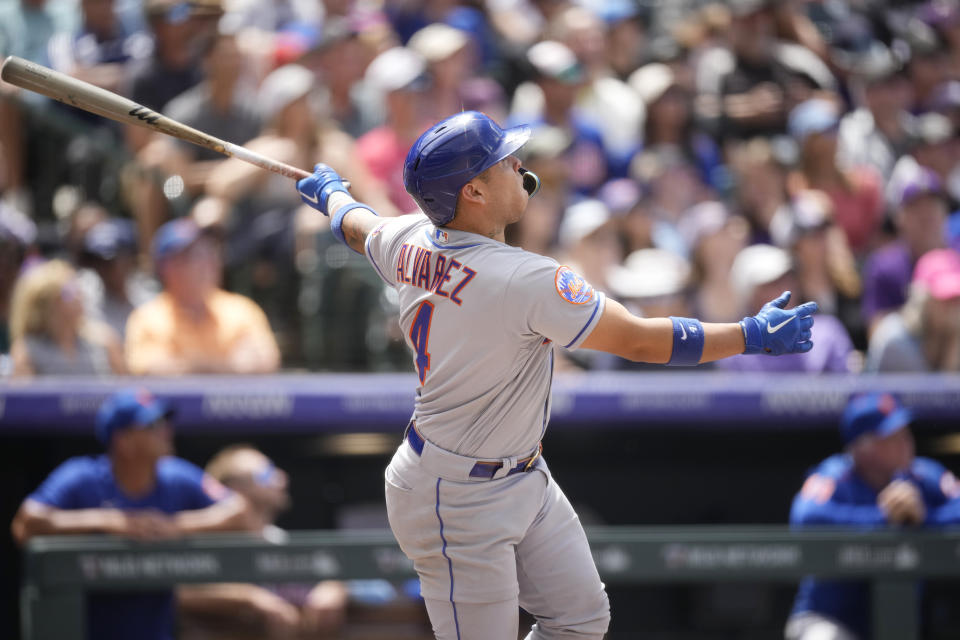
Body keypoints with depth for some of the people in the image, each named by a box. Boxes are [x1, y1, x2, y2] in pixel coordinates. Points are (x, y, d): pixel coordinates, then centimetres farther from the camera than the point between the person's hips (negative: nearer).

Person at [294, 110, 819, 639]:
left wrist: (330, 191, 45)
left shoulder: (411, 243, -3)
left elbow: (356, 225, 21)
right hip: (459, 504, -9)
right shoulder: (524, 279, -28)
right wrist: (754, 336, -15)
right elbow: (640, 341, -24)